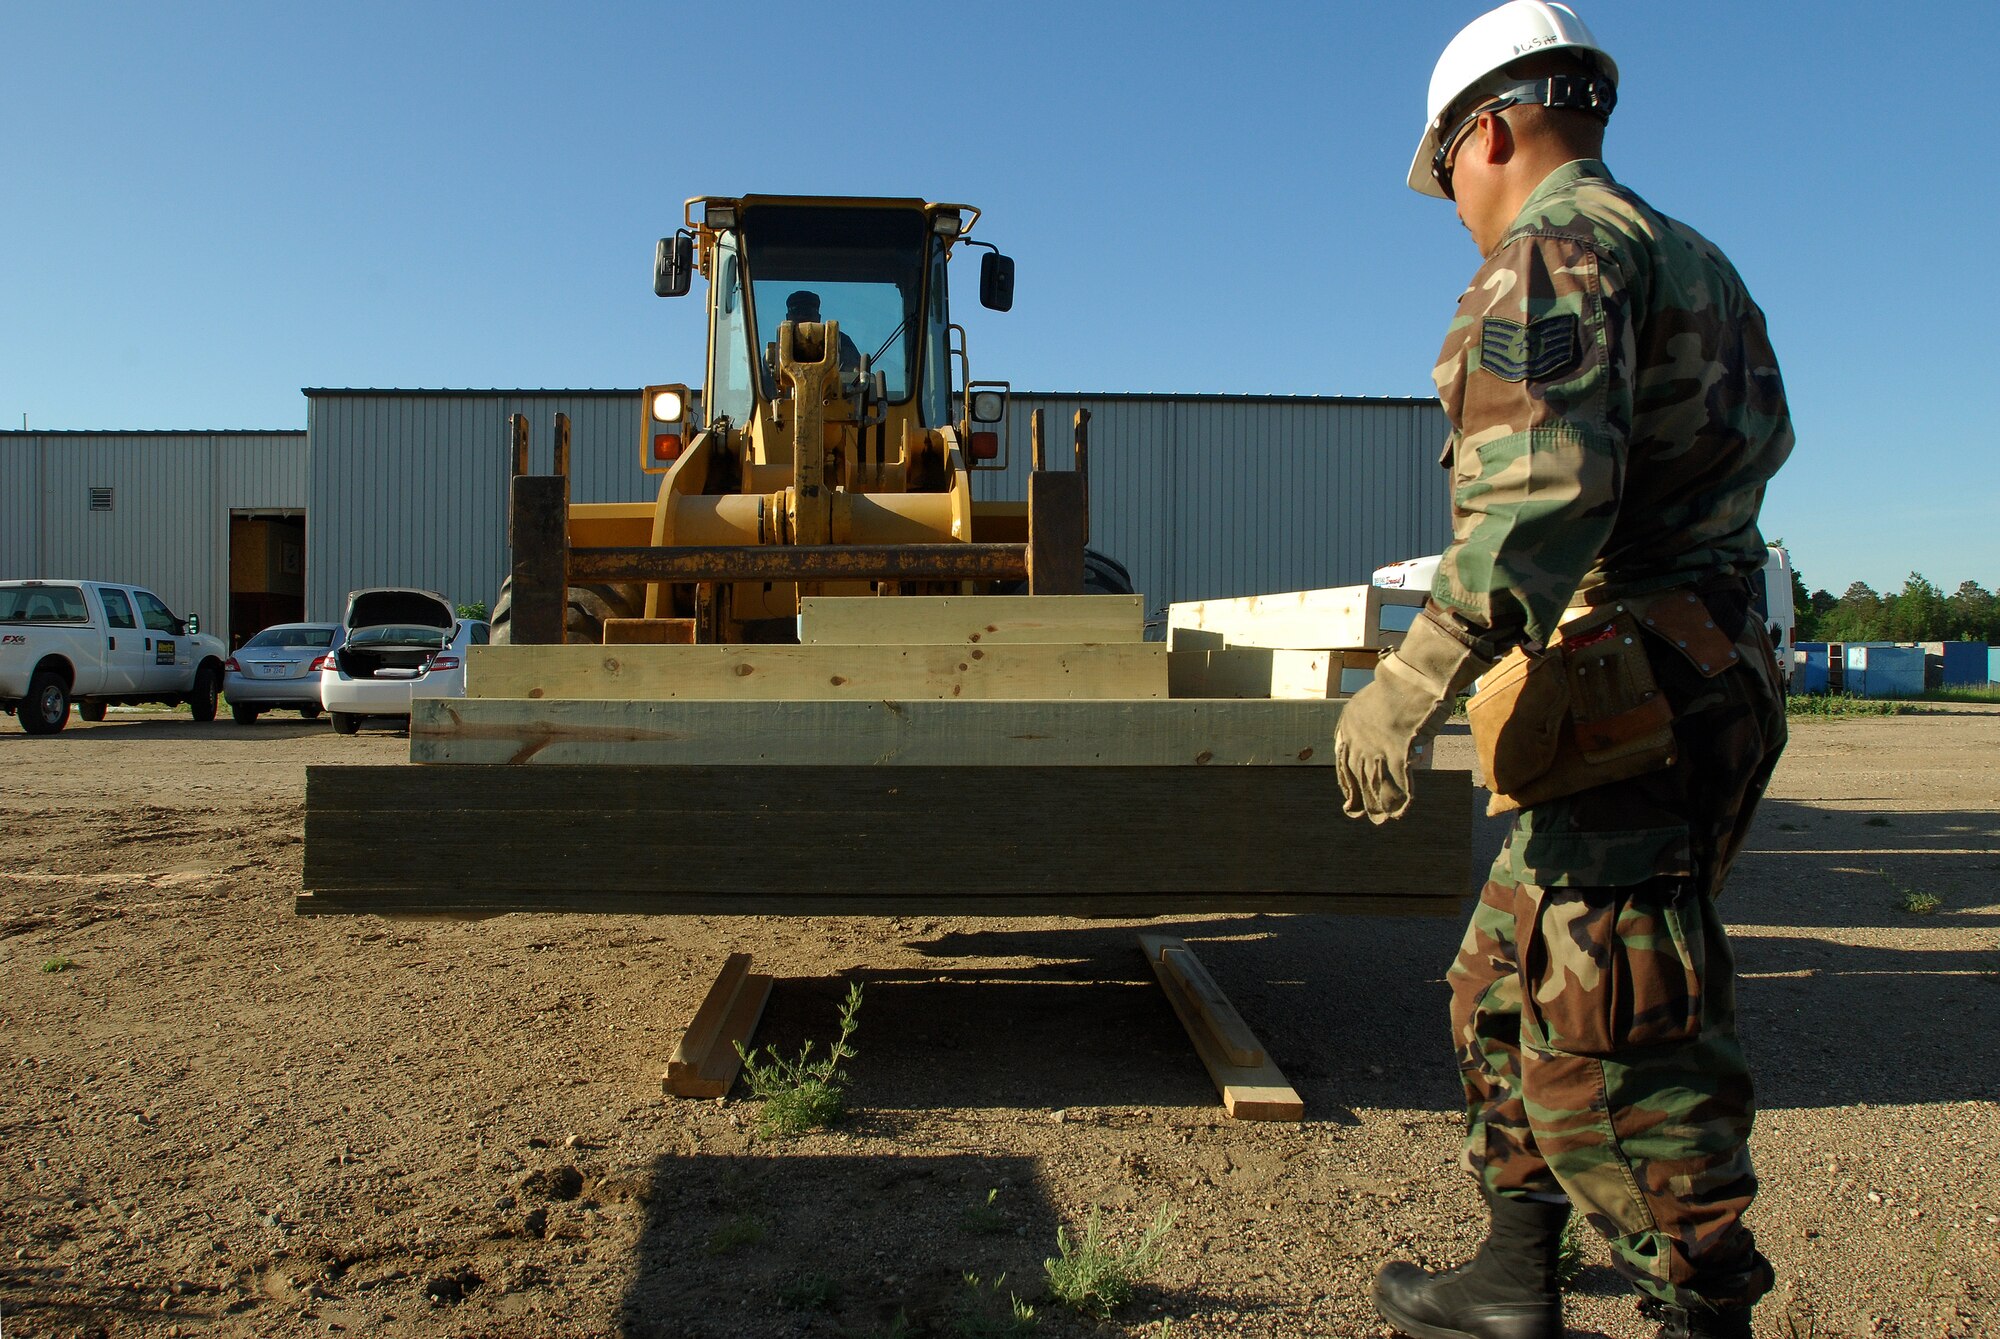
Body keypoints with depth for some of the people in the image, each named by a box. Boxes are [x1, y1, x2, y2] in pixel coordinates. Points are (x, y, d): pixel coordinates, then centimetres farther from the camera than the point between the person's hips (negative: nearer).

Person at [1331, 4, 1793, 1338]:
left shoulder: (1554, 246, -9)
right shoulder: (1697, 264, 22)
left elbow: (1547, 487, -25)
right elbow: (1762, 440, 32)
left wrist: (1417, 676, -30)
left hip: (1623, 706, -11)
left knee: (1610, 1048, -5)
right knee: (1504, 989, 17)